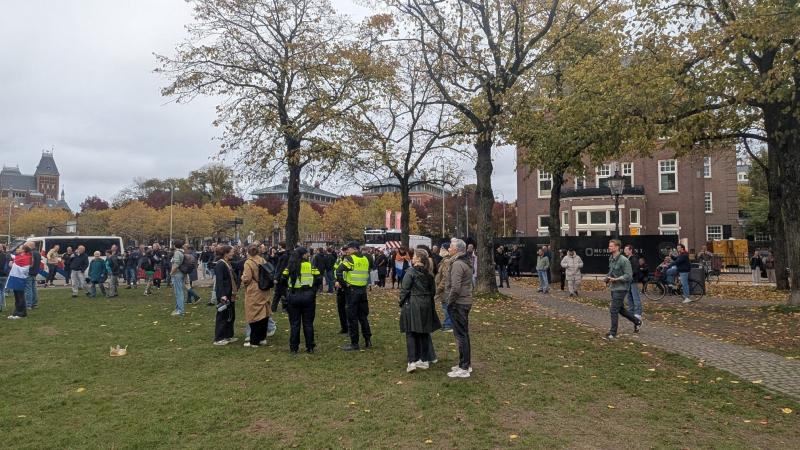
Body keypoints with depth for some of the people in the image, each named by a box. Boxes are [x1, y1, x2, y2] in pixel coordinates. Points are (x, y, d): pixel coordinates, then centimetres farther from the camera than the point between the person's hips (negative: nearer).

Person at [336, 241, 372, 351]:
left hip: (352, 290, -7)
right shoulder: (365, 259, 10)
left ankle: (354, 343, 4)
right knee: (363, 316, 16)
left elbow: (339, 272, -22)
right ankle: (368, 340, 20)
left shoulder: (350, 259, -11)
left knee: (352, 317, 0)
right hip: (363, 290, 7)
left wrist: (343, 284, -12)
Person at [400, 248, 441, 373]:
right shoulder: (429, 273, 6)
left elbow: (404, 289, -13)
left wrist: (402, 303, -2)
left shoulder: (411, 271, -12)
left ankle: (412, 361, -6)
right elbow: (433, 290, 11)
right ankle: (424, 360, 19)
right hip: (426, 305, 6)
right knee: (424, 333, 12)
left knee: (411, 333, -1)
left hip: (412, 305, -6)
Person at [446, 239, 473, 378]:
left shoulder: (457, 264, -18)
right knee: (464, 334, 17)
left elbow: (455, 288, -25)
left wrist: (449, 303, -13)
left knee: (460, 335, -4)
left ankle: (463, 369, 2)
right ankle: (466, 364, 26)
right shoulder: (465, 262, 13)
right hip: (465, 302, 10)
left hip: (458, 304, -10)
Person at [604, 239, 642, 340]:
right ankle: (637, 322, 37)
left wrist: (616, 279, -24)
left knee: (614, 310, -7)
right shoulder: (611, 259, 9)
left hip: (621, 289, -9)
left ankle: (613, 333, 1)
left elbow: (628, 275, -19)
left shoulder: (624, 260, -17)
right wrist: (607, 278, 4)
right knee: (621, 309, 19)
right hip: (613, 288, 9)